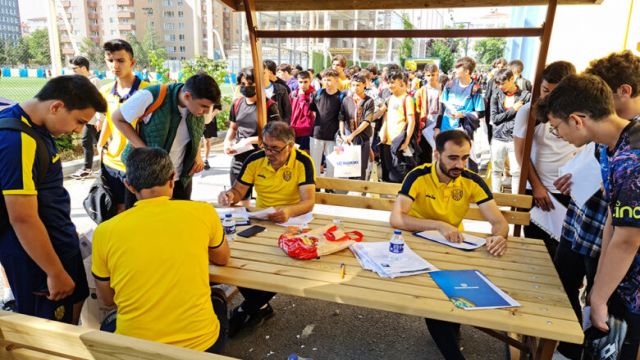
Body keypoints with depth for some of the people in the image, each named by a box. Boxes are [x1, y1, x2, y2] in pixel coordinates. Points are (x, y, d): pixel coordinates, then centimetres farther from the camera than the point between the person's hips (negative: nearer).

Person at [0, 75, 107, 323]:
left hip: (59, 241, 9)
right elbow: (23, 219, -27)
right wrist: (56, 273, -18)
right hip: (35, 254, -9)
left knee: (75, 303, 23)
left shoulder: (35, 126, 2)